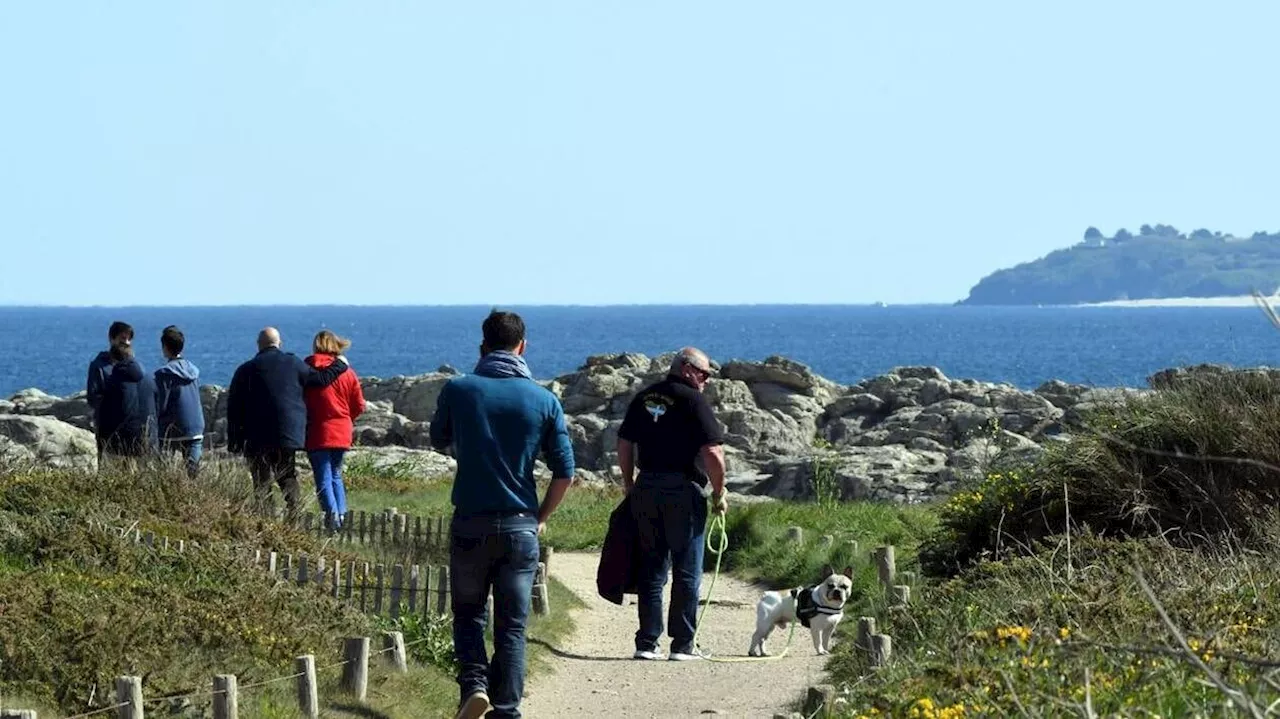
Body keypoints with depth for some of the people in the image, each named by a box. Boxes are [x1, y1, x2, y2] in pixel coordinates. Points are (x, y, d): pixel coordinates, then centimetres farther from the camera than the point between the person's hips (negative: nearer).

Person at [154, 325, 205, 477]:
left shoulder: (165, 373, -12)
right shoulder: (193, 370, 7)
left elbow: (160, 406, -10)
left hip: (173, 432, -6)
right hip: (196, 430, 6)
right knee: (193, 472, 5)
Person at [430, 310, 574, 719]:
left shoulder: (457, 390, -5)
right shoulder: (544, 401, -4)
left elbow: (438, 442, 15)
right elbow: (565, 471, -2)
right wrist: (542, 517, 11)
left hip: (470, 524, 0)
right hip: (521, 528, 0)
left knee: (468, 614, 15)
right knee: (512, 626, 8)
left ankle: (474, 683, -7)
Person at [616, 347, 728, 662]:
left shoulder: (644, 398, 11)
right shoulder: (693, 400, -9)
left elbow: (624, 444, 14)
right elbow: (713, 452, -15)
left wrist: (629, 485, 22)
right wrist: (719, 494, -4)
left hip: (646, 488, 6)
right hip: (684, 490, -6)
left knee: (651, 568, 10)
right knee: (687, 571, 3)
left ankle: (647, 643, 8)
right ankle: (682, 645, 3)